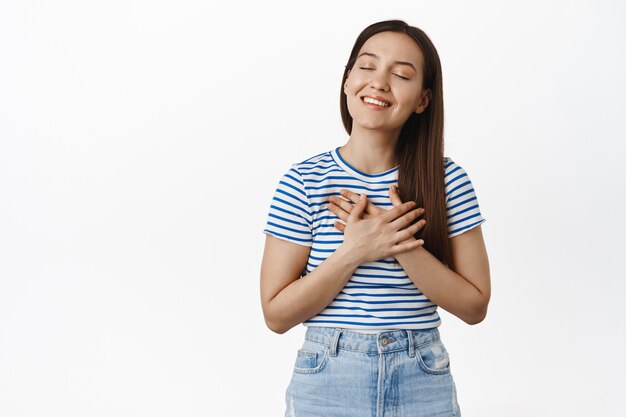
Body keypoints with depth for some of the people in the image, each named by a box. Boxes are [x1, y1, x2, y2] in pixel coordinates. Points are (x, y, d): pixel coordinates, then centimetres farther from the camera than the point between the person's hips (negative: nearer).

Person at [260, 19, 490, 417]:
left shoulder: (447, 180, -5)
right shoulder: (303, 180, -7)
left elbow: (474, 306, -5)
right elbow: (276, 314, -7)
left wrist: (402, 246, -18)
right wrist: (354, 253, -19)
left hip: (424, 384, 1)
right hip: (327, 384, 0)